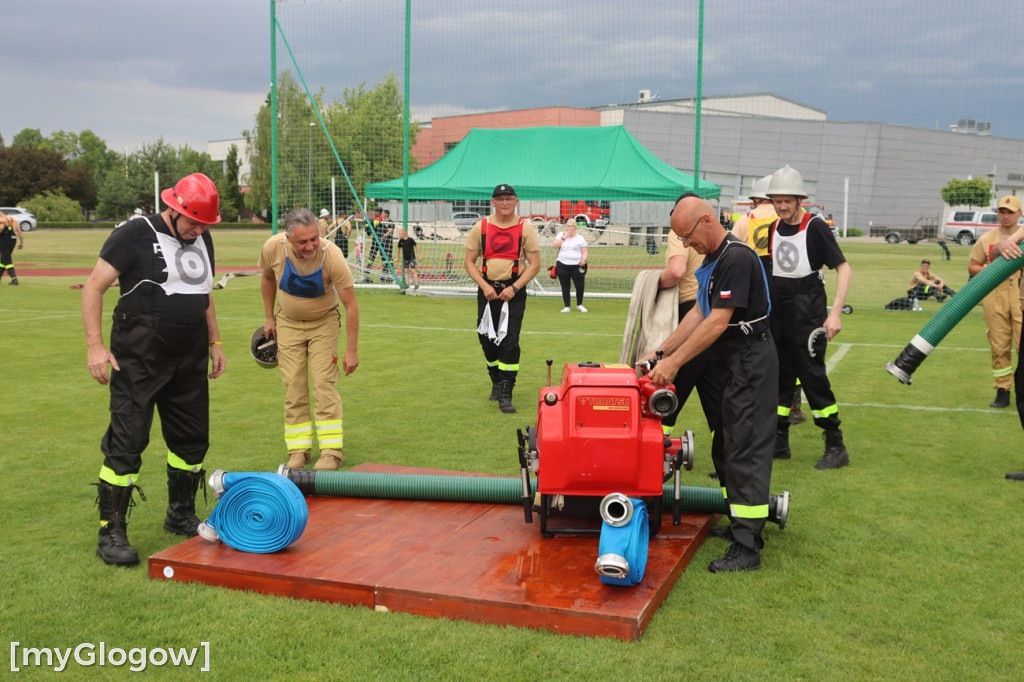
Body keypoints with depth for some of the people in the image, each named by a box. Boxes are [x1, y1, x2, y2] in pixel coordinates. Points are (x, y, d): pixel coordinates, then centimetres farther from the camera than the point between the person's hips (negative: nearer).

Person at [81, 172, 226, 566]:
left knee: (192, 439, 12)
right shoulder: (136, 235, -10)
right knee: (126, 444, -7)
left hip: (189, 360, 7)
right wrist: (95, 345, -17)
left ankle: (181, 516, 30)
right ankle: (111, 534, 2)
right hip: (139, 360, -7)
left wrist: (214, 342, 21)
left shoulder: (202, 240, 12)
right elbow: (93, 288, -10)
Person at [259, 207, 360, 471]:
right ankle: (298, 451, 9)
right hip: (288, 321, 2)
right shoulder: (272, 248, -23)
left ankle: (332, 451, -4)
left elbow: (350, 305, -24)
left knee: (324, 385, -9)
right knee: (294, 388, 1)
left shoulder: (331, 255, -30)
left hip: (323, 322, -2)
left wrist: (352, 351, -23)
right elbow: (268, 279, 2)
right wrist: (268, 318, 6)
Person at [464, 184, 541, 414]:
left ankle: (505, 394, -5)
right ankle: (497, 382, 34)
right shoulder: (481, 227, 3)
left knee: (510, 342, -11)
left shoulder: (525, 227, -2)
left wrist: (514, 288, -14)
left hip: (514, 293, -3)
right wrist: (484, 286, -10)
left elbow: (534, 264, -3)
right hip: (487, 290, 3)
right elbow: (469, 262, 5)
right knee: (487, 339, 10)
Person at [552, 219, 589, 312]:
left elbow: (584, 251, 5)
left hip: (577, 266, -1)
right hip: (562, 265, 1)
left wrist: (584, 260, -14)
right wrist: (564, 236, -9)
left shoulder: (580, 238, 6)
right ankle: (566, 307, 14)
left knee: (580, 286, -6)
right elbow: (555, 245, -6)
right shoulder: (561, 235, 9)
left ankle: (579, 305, 15)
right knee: (565, 287, 5)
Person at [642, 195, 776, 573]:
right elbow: (699, 312, 14)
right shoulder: (714, 259, 11)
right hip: (731, 362, 10)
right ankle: (740, 523, 27)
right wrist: (660, 352, 9)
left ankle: (747, 548, -5)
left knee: (746, 451, -9)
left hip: (751, 363, -10)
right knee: (727, 446, 15)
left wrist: (674, 362, -21)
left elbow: (717, 322, -24)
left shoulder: (736, 258, -21)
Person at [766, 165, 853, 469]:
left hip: (808, 310, -6)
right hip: (777, 310, 6)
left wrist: (835, 313, -21)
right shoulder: (773, 228, 8)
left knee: (813, 376, -6)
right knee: (779, 376, 10)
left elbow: (844, 269, -13)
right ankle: (779, 443, 19)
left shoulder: (815, 227, -10)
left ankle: (836, 447, 4)